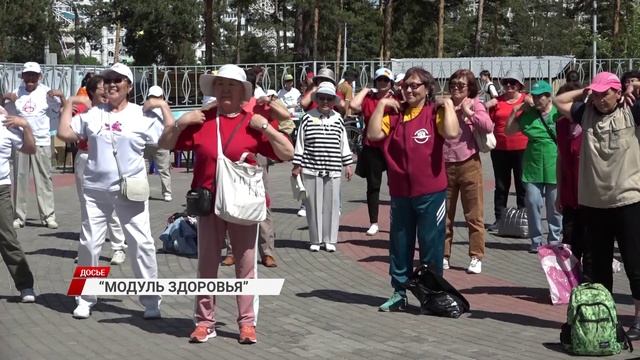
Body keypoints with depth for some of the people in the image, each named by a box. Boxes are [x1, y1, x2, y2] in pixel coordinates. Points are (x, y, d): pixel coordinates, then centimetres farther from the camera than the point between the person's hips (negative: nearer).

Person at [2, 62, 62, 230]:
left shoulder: (46, 92, 1)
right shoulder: (16, 92, 6)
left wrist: (61, 95, -14)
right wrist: (5, 97, -7)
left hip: (41, 142, -2)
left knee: (44, 178, 1)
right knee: (20, 178, 5)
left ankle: (48, 215, 6)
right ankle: (19, 216, 11)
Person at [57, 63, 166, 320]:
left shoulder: (143, 115, -1)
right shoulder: (92, 114, 7)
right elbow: (64, 134, 5)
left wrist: (164, 106, -8)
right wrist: (69, 103, 9)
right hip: (95, 190, 3)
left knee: (141, 243, -3)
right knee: (89, 244, 7)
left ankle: (151, 301, 6)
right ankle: (85, 299, 21)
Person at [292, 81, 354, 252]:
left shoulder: (338, 119, 7)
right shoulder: (308, 118, 0)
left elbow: (344, 143, 12)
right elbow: (300, 143, 3)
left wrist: (348, 164, 11)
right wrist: (297, 165, 2)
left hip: (333, 170, 2)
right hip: (311, 169, -2)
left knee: (332, 204, 4)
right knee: (313, 205, 3)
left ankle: (330, 240, 14)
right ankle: (315, 240, 13)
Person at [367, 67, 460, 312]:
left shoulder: (434, 113, -5)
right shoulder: (394, 114, 6)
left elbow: (452, 133, -23)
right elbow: (373, 135, -7)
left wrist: (448, 105, -14)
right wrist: (381, 105, -6)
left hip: (430, 192, -4)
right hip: (400, 192, 4)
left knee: (431, 246, 5)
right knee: (399, 245, 13)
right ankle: (399, 293, 25)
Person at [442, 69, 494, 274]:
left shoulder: (474, 104, 0)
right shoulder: (443, 105, 6)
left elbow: (488, 126, -15)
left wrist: (468, 112, -11)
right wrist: (442, 110, -6)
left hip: (469, 165, -3)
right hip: (445, 165, 3)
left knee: (474, 216, 2)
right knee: (444, 215, 10)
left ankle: (476, 257, 10)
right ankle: (443, 256, 21)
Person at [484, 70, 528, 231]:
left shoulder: (526, 100, -1)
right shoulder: (497, 101, 5)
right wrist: (486, 108, -7)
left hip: (521, 148, -3)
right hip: (500, 149, 3)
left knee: (522, 184, 7)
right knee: (501, 185, 10)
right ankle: (499, 218, 16)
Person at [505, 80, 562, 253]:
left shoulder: (559, 113, -5)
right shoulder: (528, 115, 6)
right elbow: (508, 130, 10)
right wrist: (516, 110, 2)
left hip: (554, 167, -3)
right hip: (532, 167, 3)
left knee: (555, 206, 7)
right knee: (532, 203, 0)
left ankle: (554, 240, 21)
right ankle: (536, 240, 11)